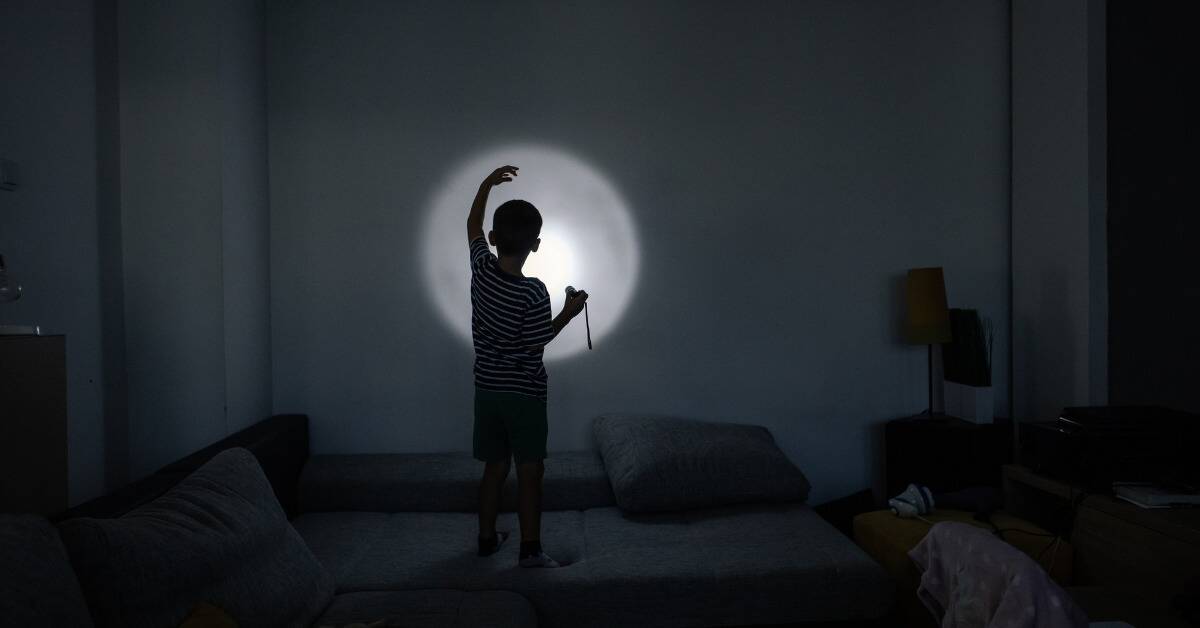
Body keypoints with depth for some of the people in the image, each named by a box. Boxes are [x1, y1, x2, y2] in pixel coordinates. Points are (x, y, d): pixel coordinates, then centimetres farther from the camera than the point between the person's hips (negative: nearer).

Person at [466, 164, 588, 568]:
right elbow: (537, 342, -13)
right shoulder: (533, 293, -21)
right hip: (525, 391, -5)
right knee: (530, 470, 4)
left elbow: (473, 226, 12)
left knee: (495, 466, 16)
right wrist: (568, 313, -1)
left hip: (487, 387, 6)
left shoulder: (481, 267, -5)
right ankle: (530, 549, 8)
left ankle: (487, 537, 26)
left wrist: (487, 184, 21)